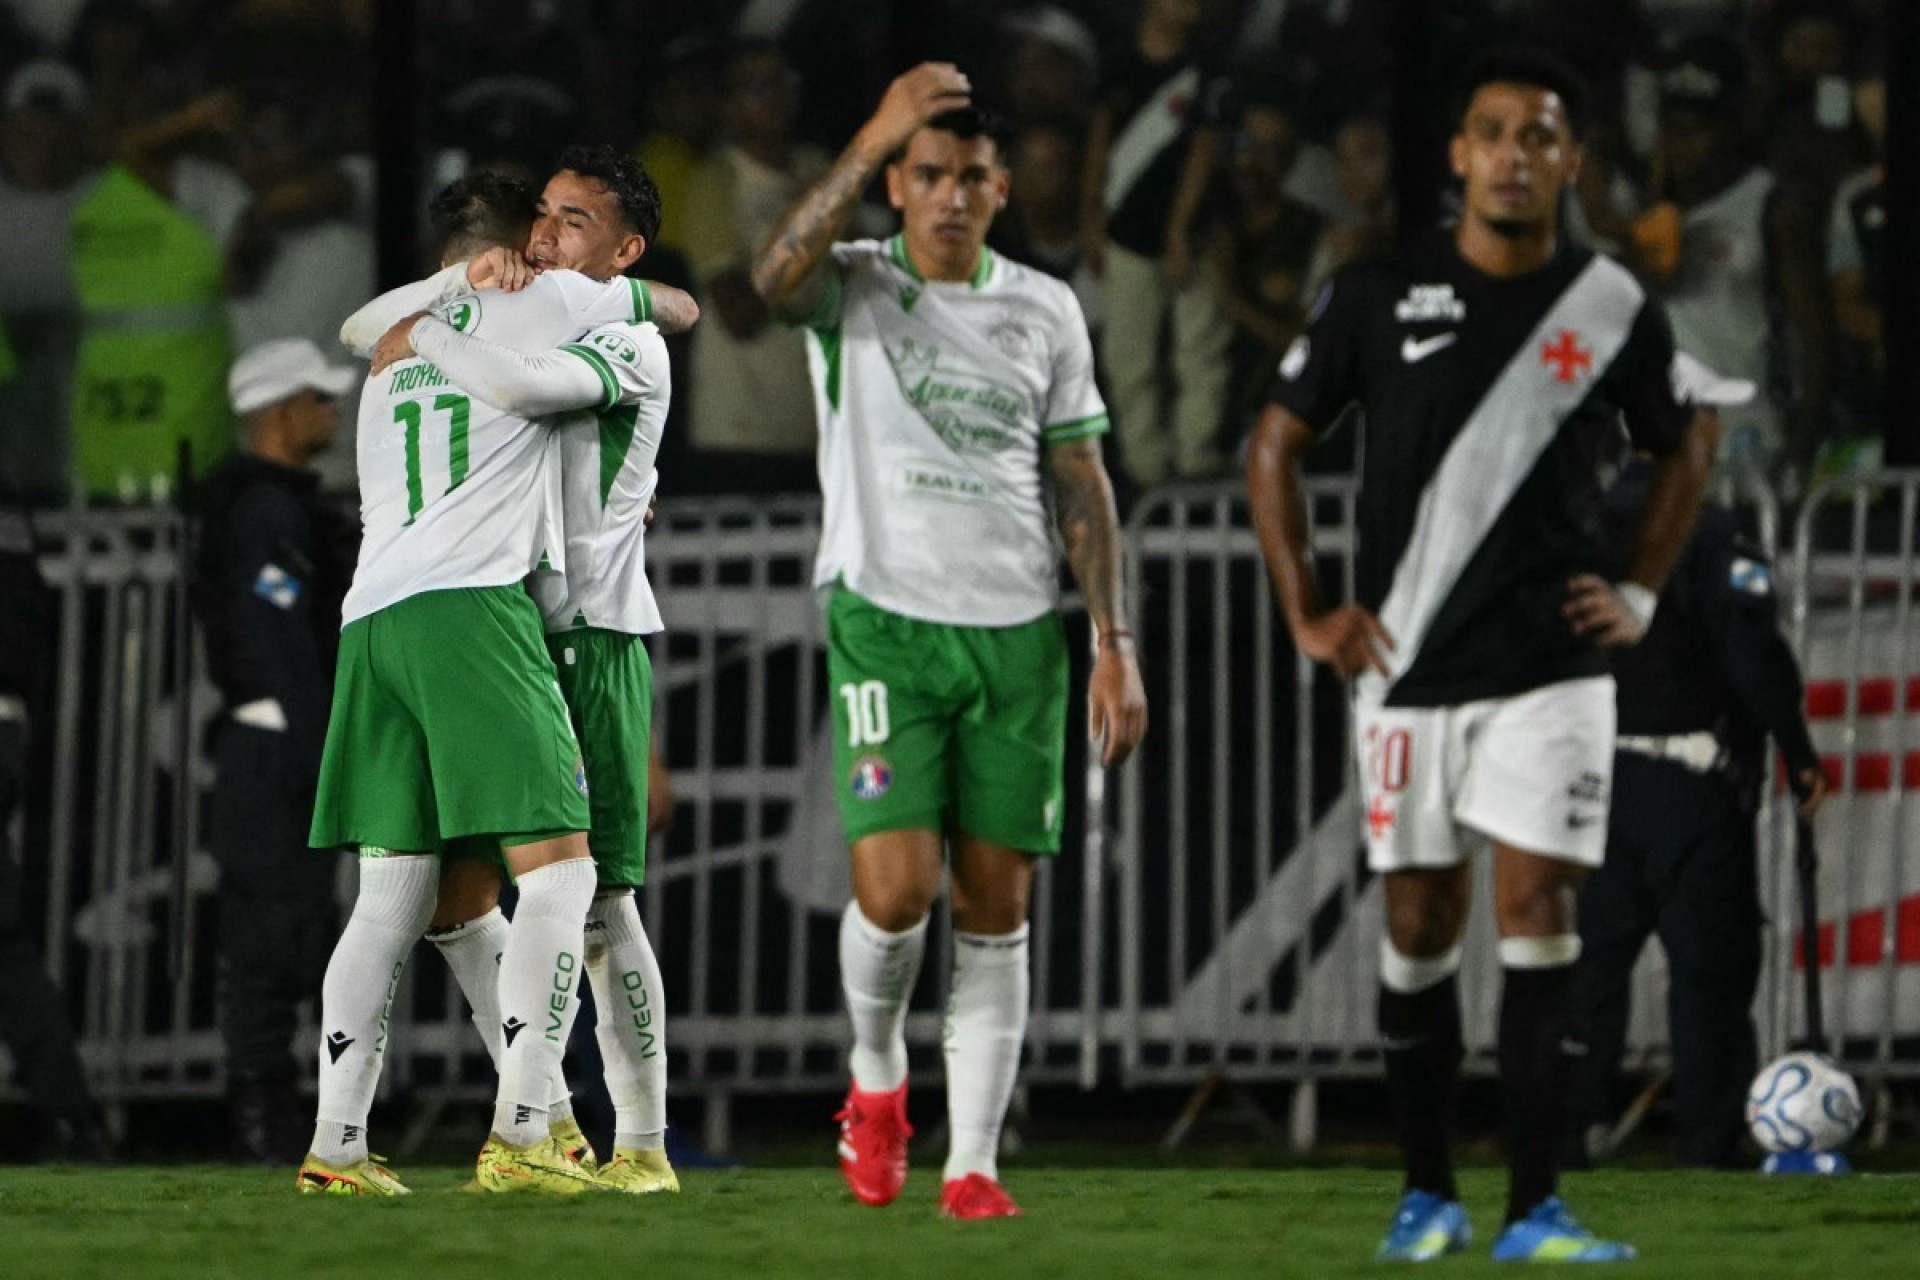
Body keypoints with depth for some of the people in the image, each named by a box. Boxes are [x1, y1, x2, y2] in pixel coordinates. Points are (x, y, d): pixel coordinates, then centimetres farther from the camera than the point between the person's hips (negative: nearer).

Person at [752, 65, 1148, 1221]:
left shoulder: (1046, 310, 9)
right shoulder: (855, 287, 1)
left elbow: (1083, 485, 11)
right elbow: (777, 274, -24)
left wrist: (1116, 646, 3)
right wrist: (873, 138, -30)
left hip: (1020, 634, 3)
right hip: (886, 618, -3)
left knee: (998, 908, 0)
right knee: (897, 887, -15)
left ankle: (974, 1164, 5)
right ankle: (877, 1075, 14)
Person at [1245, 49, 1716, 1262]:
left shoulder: (1613, 307, 0)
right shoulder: (1381, 295, -2)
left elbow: (1686, 444, 17)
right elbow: (1276, 445, 7)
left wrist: (1640, 593, 8)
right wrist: (1307, 614, 2)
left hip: (1550, 664, -1)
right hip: (1409, 663, 1)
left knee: (1537, 912, -8)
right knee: (1421, 924, 6)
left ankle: (1534, 1207, -8)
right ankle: (1429, 1194, 17)